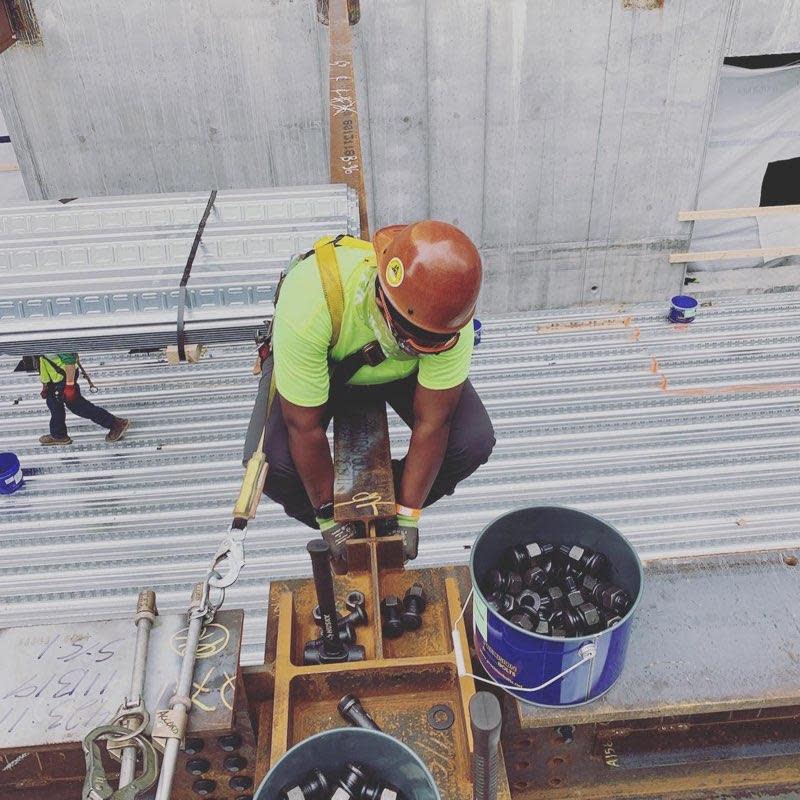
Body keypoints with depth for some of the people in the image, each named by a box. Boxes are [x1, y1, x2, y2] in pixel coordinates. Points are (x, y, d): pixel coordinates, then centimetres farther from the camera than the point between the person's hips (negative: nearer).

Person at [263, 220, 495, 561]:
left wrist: (408, 516, -20)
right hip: (320, 361, -1)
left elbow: (432, 422, -25)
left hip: (402, 371, 2)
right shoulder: (308, 303, -43)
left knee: (473, 441, -21)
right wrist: (328, 517, -22)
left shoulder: (448, 317, -36)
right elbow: (305, 428, -32)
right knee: (275, 463, -26)